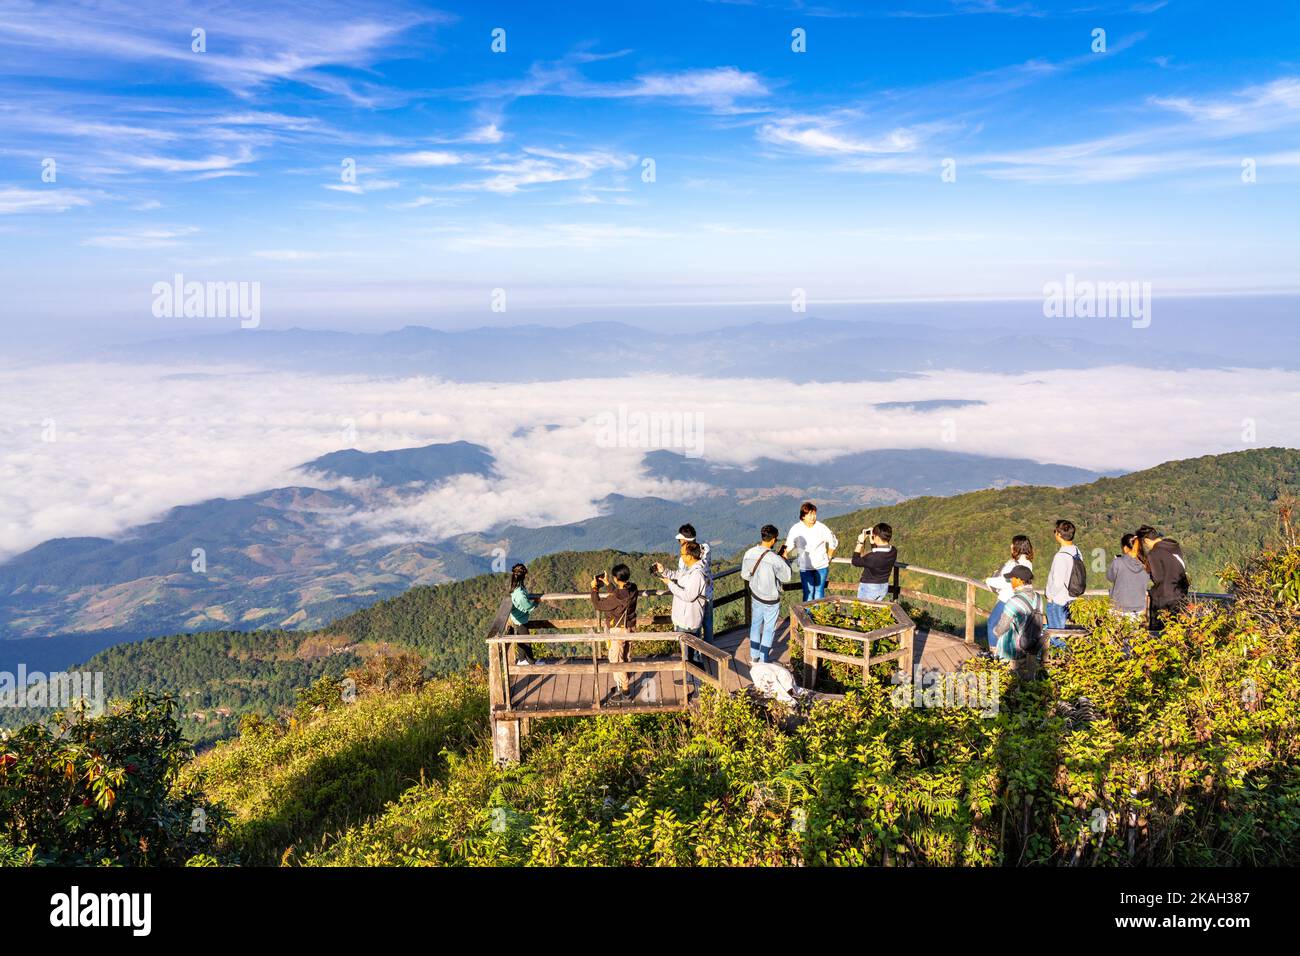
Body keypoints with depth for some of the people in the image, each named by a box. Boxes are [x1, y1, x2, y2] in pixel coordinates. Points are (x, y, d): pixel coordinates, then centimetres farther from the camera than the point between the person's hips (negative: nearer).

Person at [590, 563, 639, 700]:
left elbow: (598, 605, -17)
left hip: (618, 630, -8)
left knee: (616, 660, 6)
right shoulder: (632, 588, -9)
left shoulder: (616, 597, -31)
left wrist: (594, 589, -7)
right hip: (630, 627, 8)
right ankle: (625, 683, 34)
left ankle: (623, 689, 11)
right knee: (625, 658, 21)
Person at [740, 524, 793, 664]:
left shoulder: (749, 553, -13)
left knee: (755, 625, 23)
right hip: (771, 600, -5)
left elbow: (744, 574, 0)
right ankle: (763, 660, 23)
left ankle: (754, 656, 36)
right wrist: (785, 559, -4)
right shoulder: (775, 559, -30)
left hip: (755, 595, 5)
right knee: (769, 630, 12)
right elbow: (786, 576, -14)